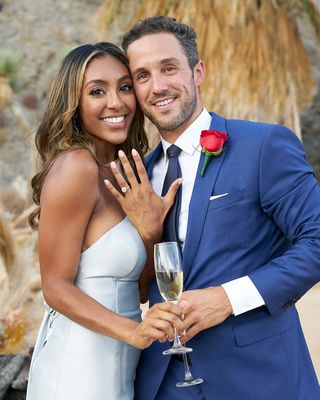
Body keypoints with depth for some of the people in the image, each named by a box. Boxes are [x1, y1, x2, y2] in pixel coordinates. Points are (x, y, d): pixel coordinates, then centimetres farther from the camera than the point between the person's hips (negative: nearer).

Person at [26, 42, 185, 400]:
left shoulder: (122, 174, 6)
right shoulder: (74, 166, -17)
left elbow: (141, 284, 5)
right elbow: (56, 288, -16)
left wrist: (151, 230, -12)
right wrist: (133, 331, -27)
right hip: (78, 371, -8)